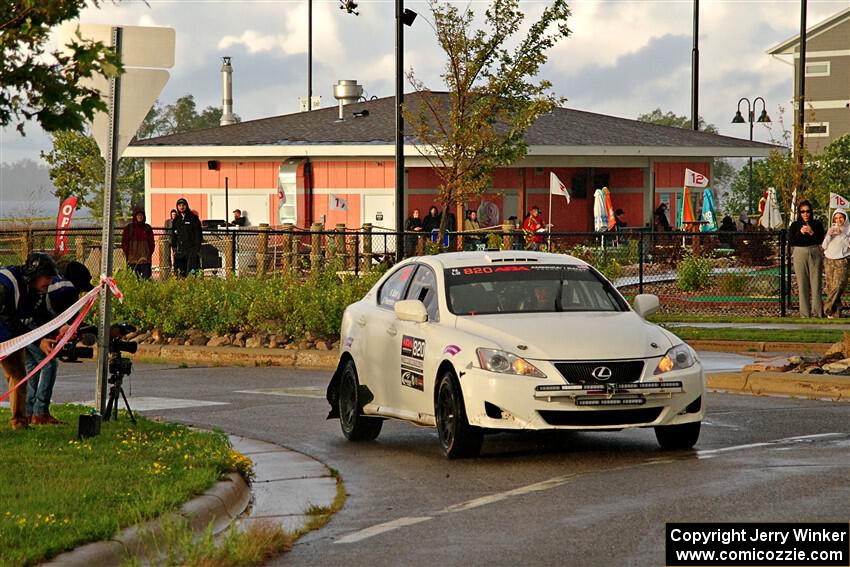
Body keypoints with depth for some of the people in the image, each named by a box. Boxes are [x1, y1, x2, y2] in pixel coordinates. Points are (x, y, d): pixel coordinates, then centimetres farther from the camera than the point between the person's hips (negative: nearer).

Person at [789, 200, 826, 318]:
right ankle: (804, 313, 2)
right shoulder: (794, 225, 8)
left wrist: (812, 233, -12)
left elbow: (822, 240, 1)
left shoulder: (817, 224, 7)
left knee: (816, 283, -3)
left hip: (815, 254, 0)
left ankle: (817, 312, 0)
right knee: (802, 284, -1)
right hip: (800, 254, 0)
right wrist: (800, 232, -12)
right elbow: (790, 242, 0)